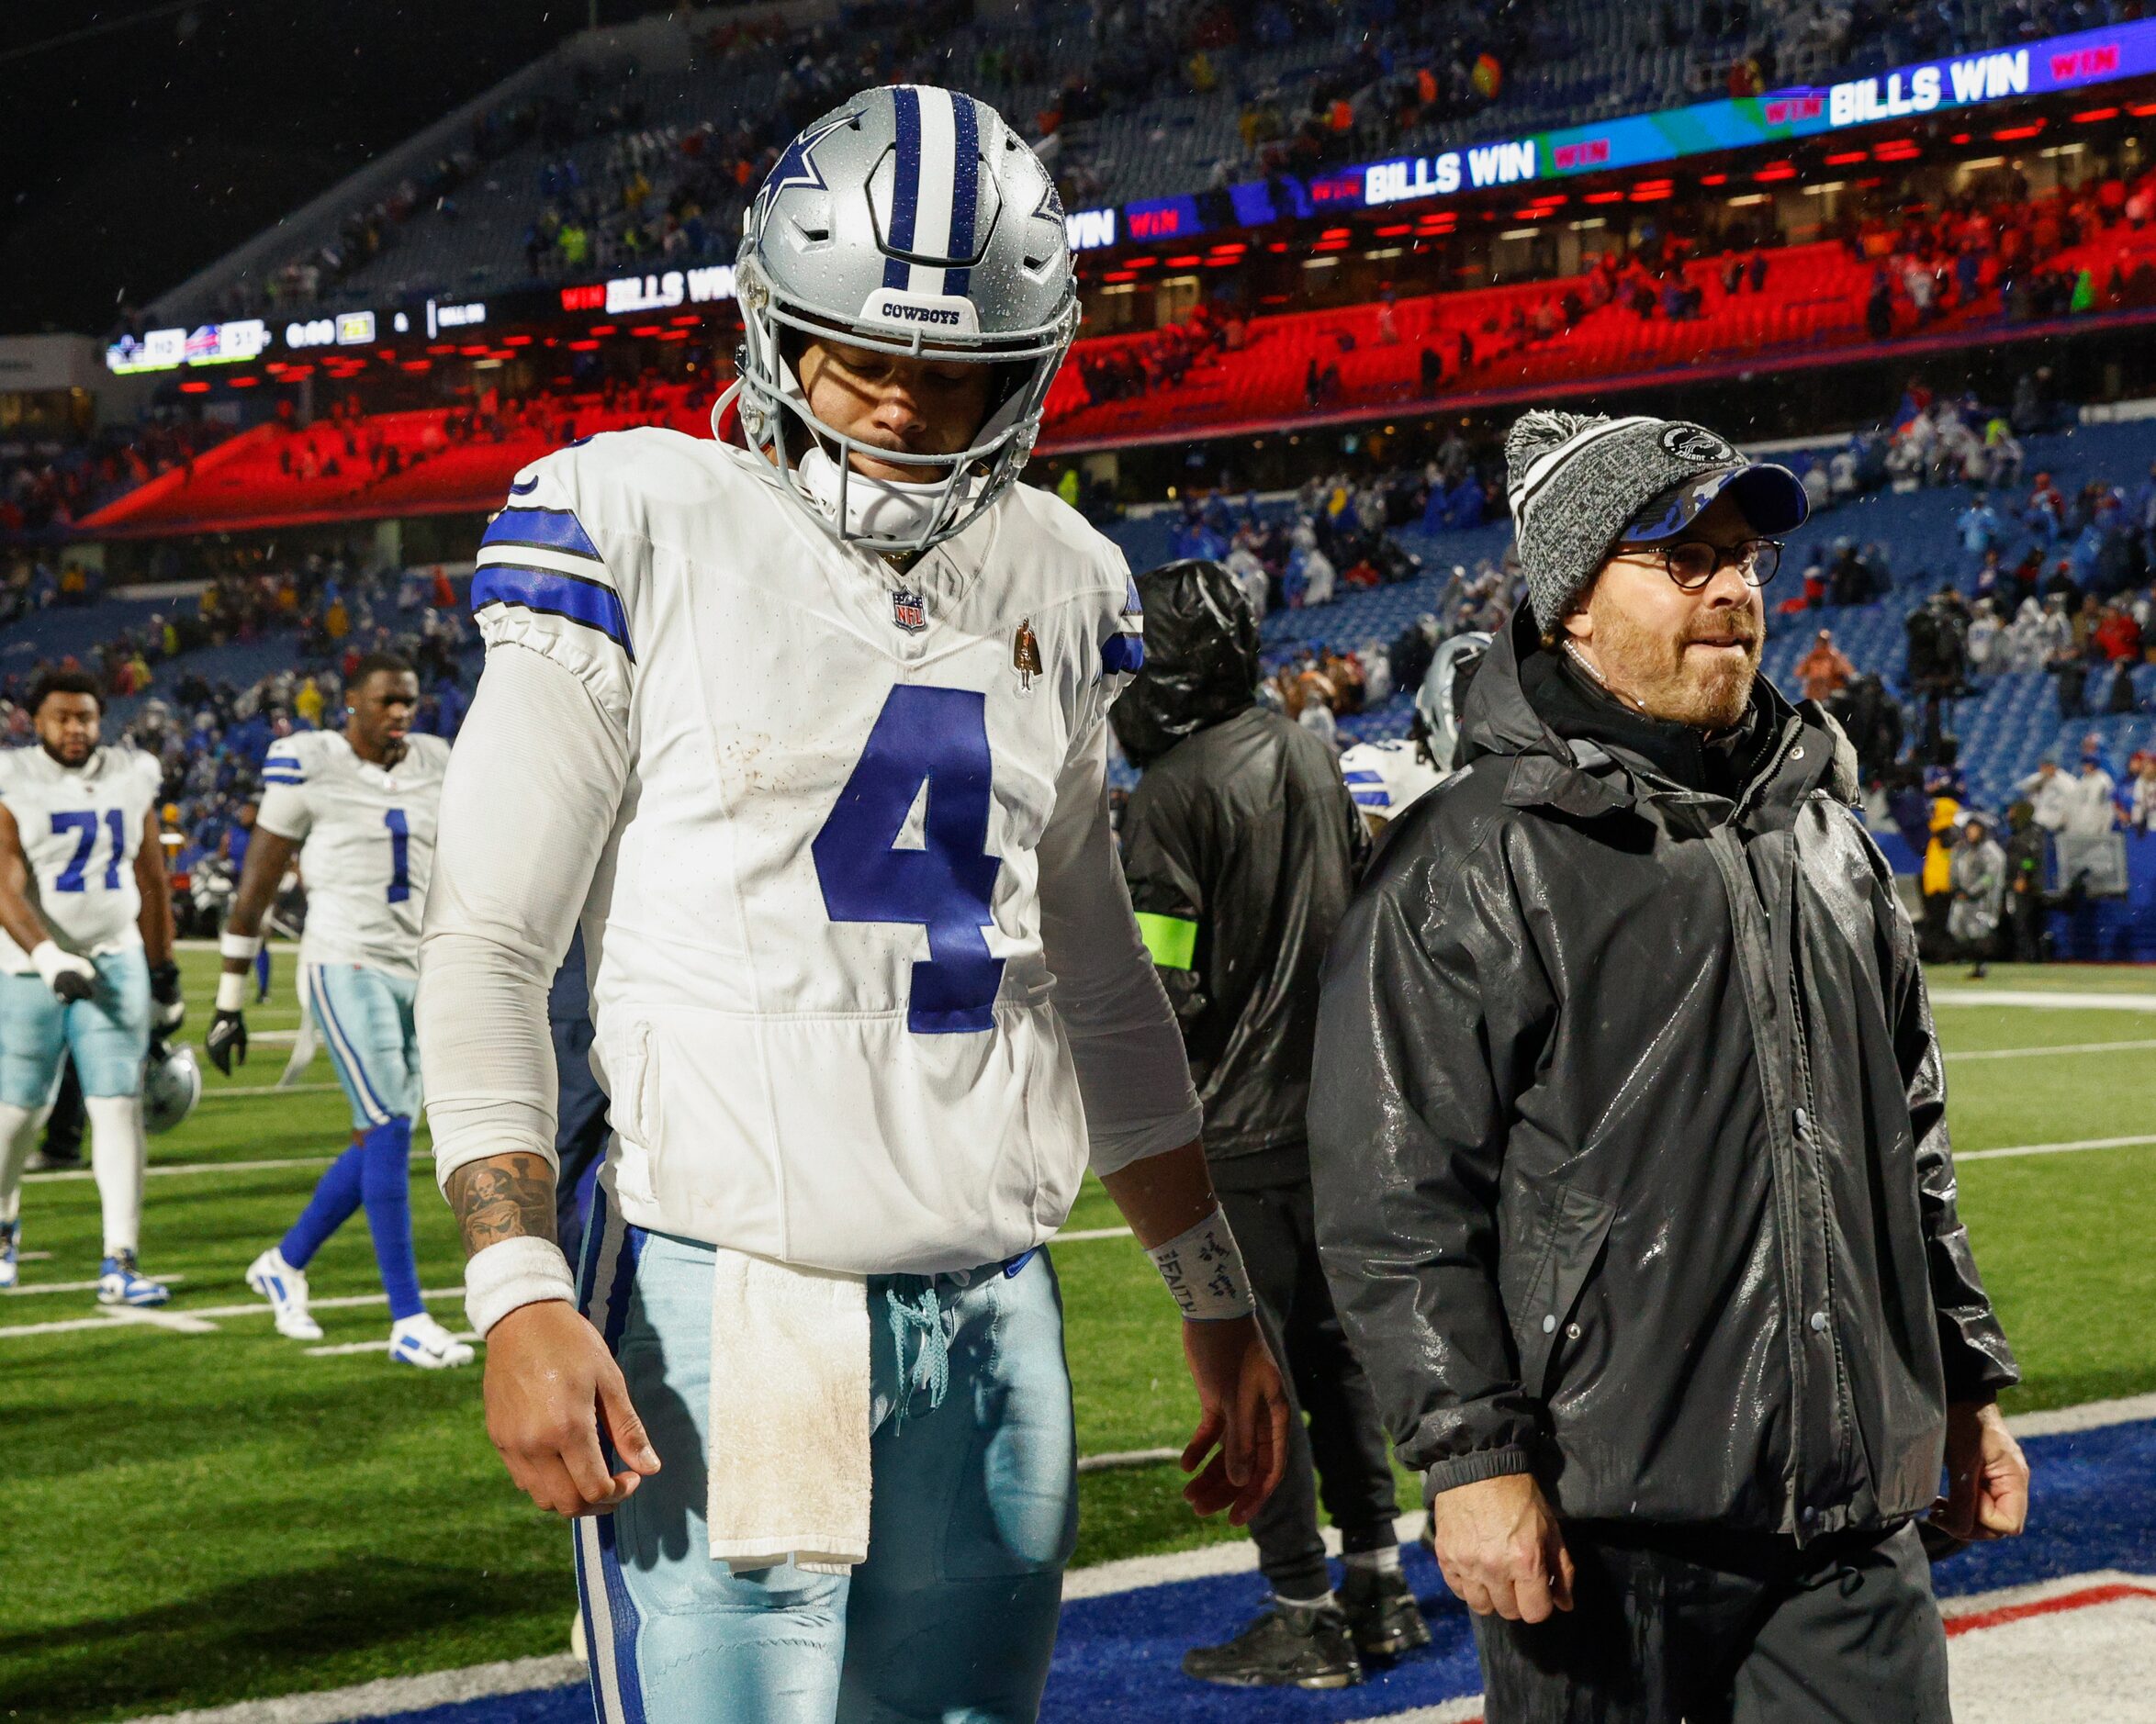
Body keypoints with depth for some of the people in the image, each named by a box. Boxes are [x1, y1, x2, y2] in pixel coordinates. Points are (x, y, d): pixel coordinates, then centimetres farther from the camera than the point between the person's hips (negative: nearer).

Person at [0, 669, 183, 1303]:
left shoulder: (132, 780, 5)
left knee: (120, 1107, -7)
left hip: (117, 962, 2)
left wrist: (164, 977, 15)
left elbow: (152, 886, 13)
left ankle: (120, 1264, -7)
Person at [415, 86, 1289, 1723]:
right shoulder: (646, 531, -4)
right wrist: (521, 1294, -15)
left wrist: (1218, 1306, 22)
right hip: (728, 1311, -5)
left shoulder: (1056, 587, 12)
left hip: (996, 1324, 5)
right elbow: (488, 947, -5)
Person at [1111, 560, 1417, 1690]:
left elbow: (1158, 987, -17)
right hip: (1333, 1107, 8)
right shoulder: (1310, 758, 8)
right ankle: (1377, 1586, 23)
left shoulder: (1174, 791, -15)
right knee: (1332, 1343, 17)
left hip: (1236, 1129, -8)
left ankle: (1303, 1618, 4)